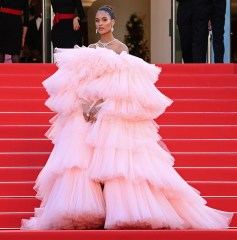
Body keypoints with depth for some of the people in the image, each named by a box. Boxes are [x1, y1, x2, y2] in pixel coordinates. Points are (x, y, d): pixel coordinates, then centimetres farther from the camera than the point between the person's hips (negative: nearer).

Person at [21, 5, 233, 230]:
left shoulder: (121, 48, 2)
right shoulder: (89, 49, 16)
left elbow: (120, 84, -7)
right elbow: (80, 79, 9)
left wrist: (99, 105, -18)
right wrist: (84, 105, -10)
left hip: (114, 113, -4)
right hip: (87, 110, 4)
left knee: (116, 159, -12)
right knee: (80, 159, -10)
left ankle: (127, 210, -9)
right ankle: (85, 211, -10)